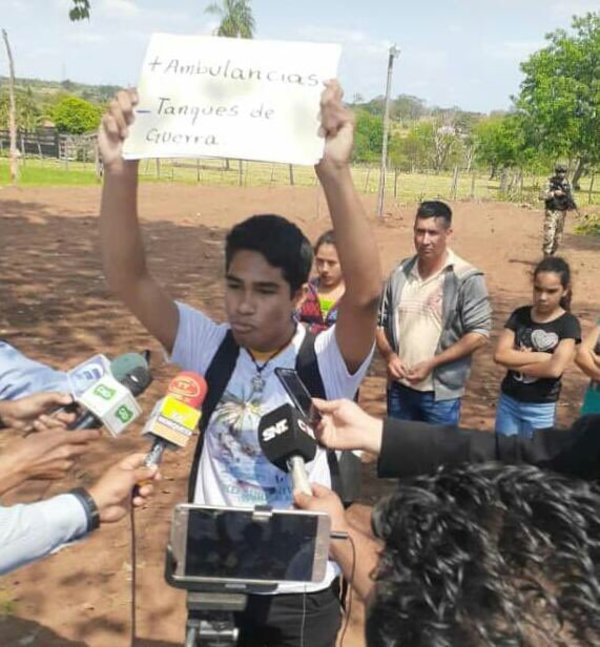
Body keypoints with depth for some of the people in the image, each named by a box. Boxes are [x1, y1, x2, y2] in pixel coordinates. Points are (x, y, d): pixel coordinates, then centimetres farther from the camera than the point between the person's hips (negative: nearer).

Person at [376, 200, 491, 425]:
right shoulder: (400, 274, 2)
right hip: (399, 386, 5)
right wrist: (389, 355, -11)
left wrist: (432, 363, -19)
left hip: (441, 392, -4)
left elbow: (478, 333, -14)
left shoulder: (466, 279, -13)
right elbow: (381, 322, 8)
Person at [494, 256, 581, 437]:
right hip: (508, 401, 3)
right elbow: (500, 355, -10)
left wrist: (516, 361, -12)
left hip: (541, 408, -3)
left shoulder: (568, 324, -9)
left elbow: (555, 368, -21)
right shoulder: (520, 315, 0)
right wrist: (542, 356, -15)